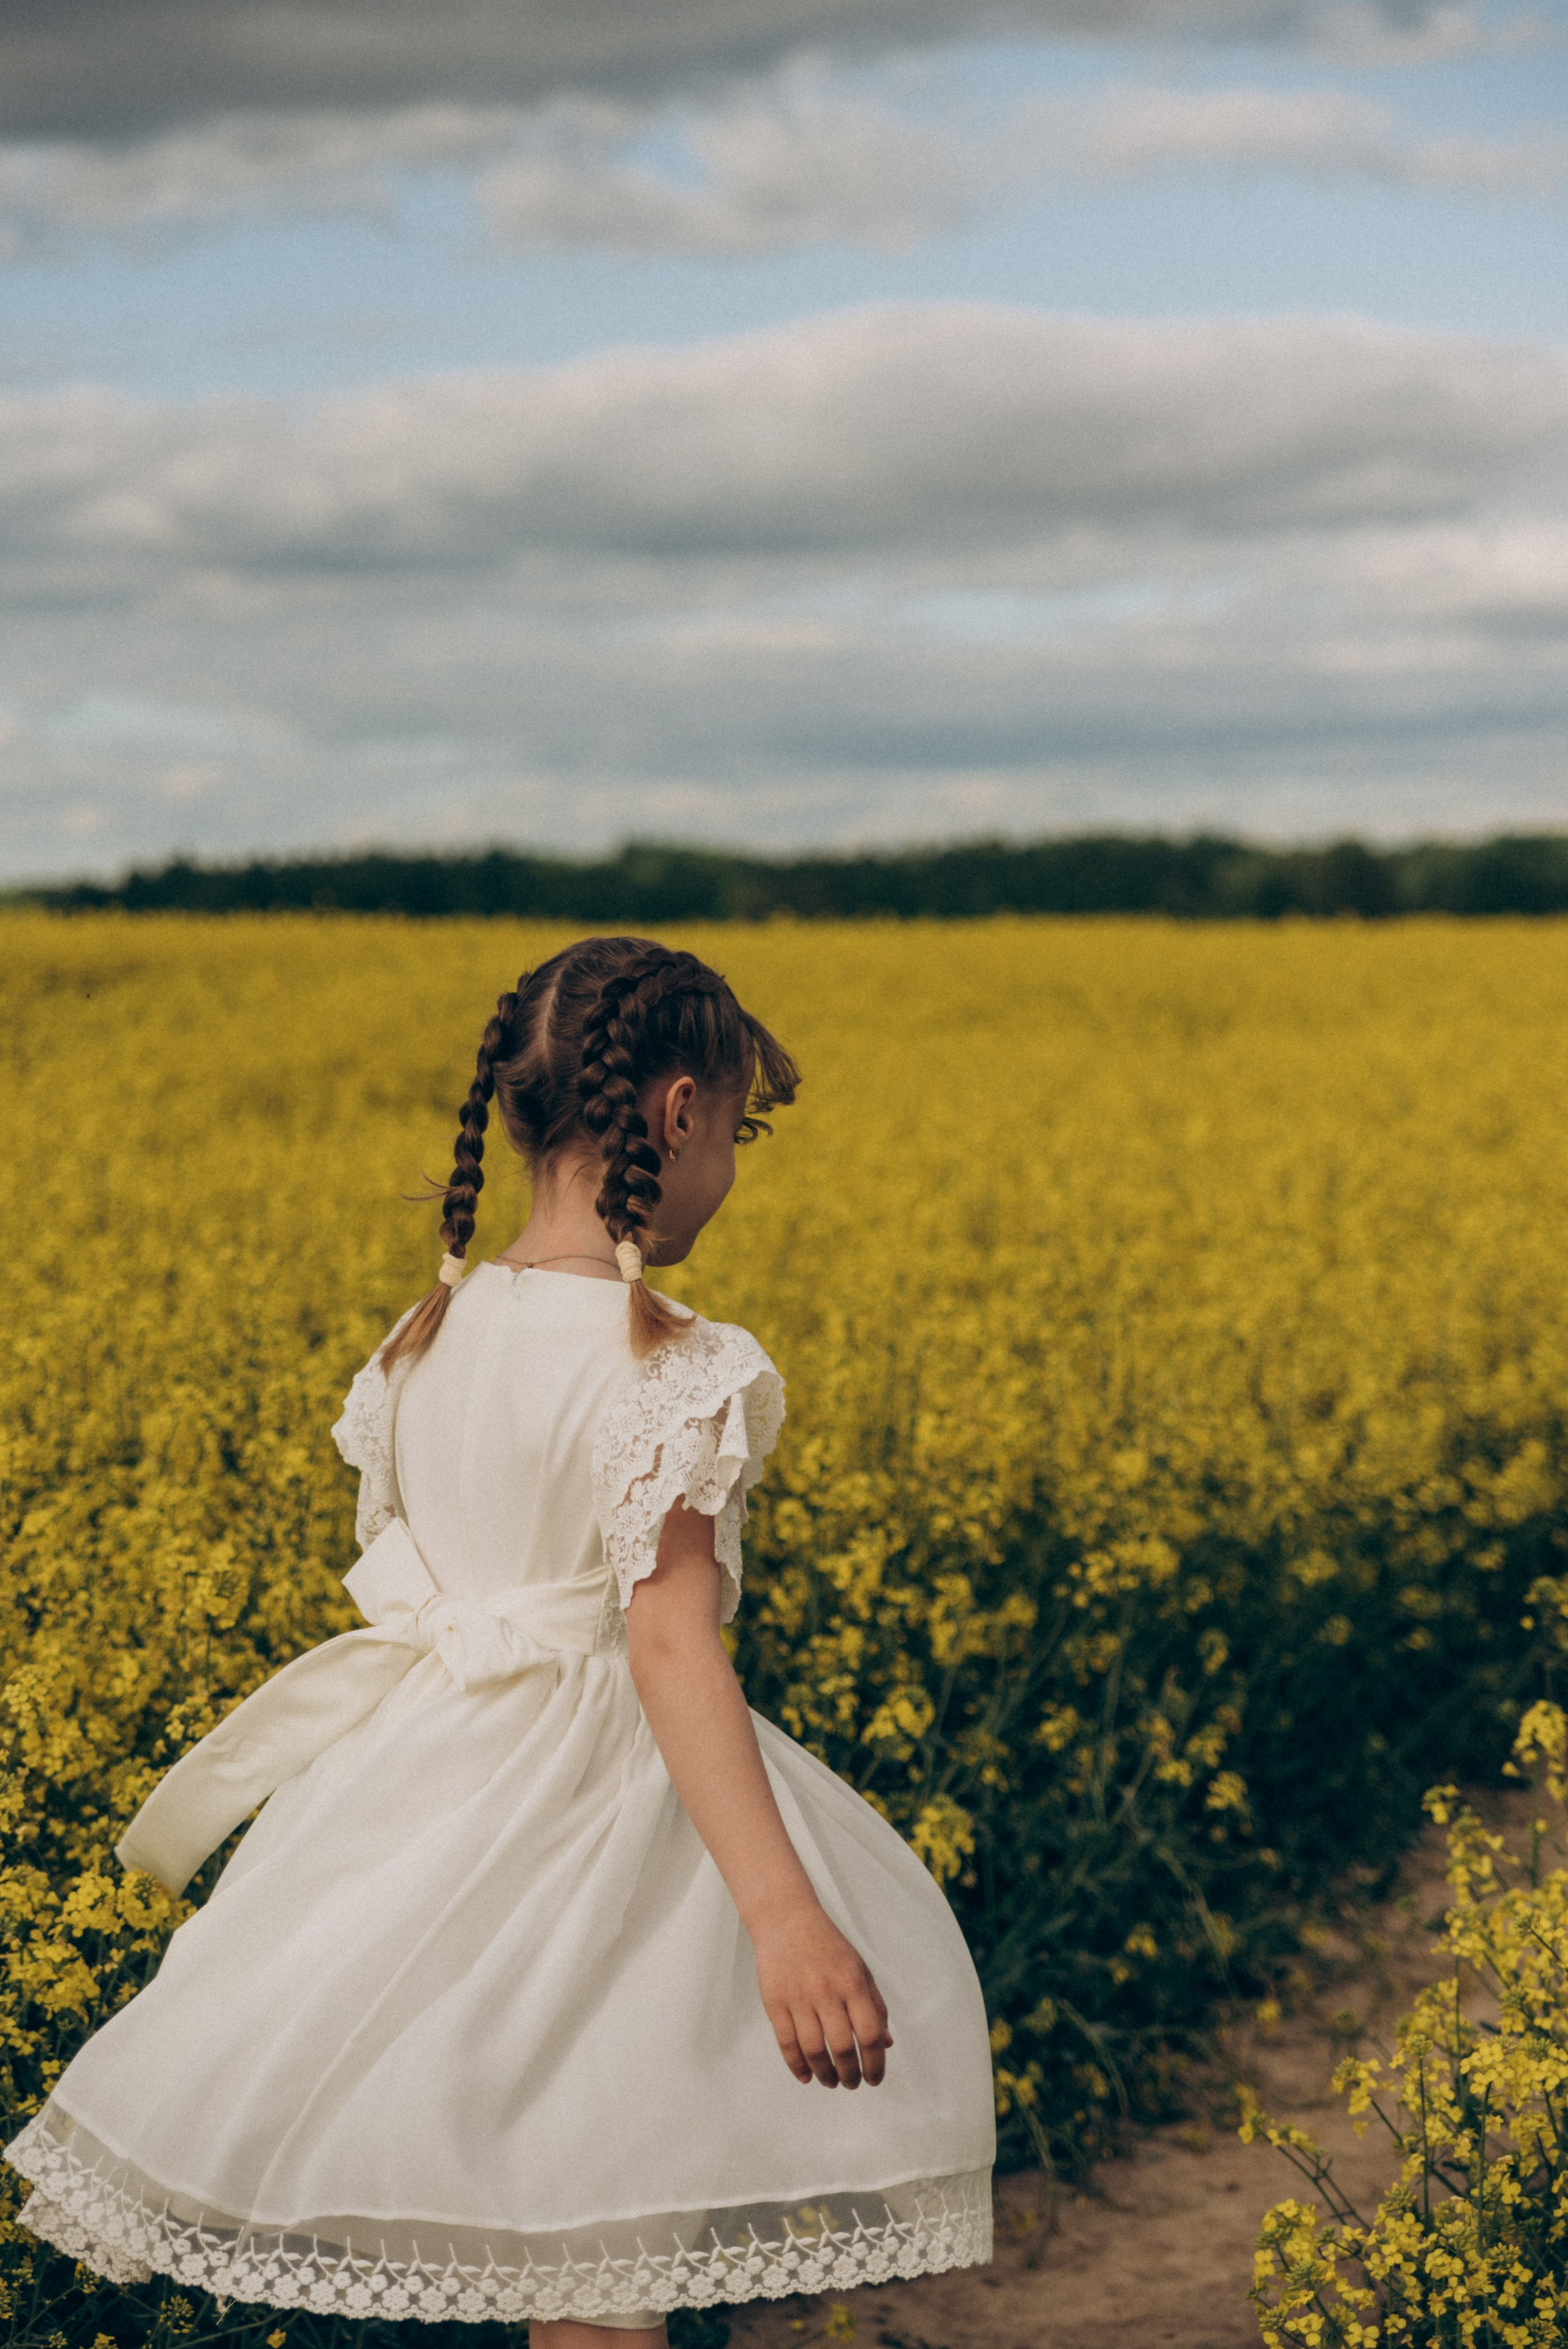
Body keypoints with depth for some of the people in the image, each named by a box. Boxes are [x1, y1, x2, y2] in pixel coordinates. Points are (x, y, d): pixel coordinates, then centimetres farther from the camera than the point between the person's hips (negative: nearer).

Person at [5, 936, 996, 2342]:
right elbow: (671, 1643, -27)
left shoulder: (428, 1339, 3)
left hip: (435, 1774, 7)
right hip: (605, 1795, -7)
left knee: (554, 2226, 20)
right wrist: (786, 1916, -32)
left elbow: (403, 1589, 11)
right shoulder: (668, 1371, -19)